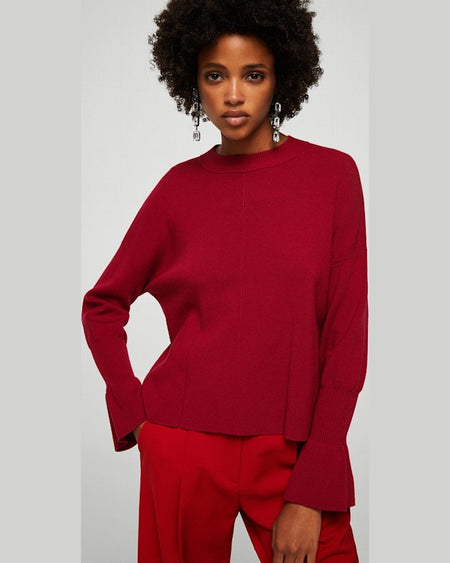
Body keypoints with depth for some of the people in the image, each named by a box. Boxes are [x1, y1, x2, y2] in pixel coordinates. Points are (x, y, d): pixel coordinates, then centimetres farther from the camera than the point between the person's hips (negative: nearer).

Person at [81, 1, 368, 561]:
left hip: (296, 452, -1)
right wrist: (131, 410, 0)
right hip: (183, 446, 1)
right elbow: (103, 306, 12)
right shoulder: (180, 187, 2)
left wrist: (313, 494, -9)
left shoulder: (332, 174, -3)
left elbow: (347, 336, -5)